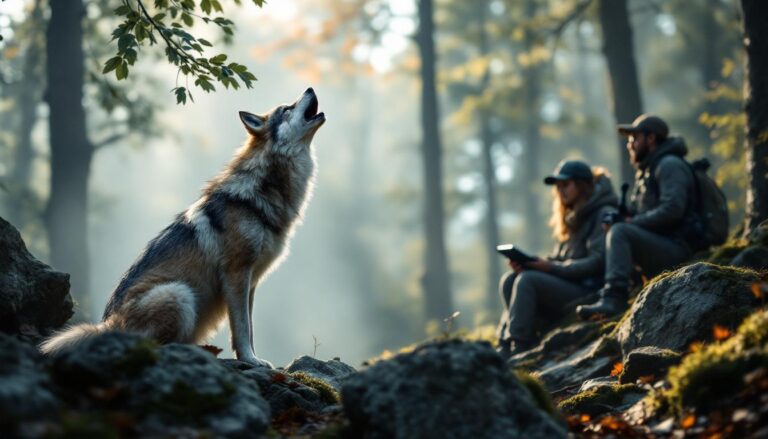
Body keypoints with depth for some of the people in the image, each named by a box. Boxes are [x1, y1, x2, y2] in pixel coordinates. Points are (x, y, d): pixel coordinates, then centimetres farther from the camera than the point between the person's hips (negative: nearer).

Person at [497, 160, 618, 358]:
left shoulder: (604, 214, -3)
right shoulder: (573, 218, 24)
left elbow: (598, 262, -15)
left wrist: (553, 267, -19)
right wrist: (528, 263, -2)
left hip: (588, 291, -8)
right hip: (568, 286, 8)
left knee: (527, 280, -26)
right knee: (509, 280, -10)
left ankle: (517, 348, -30)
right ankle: (505, 348, -21)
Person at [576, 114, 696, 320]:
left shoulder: (670, 165, -8)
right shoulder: (644, 172, 23)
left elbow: (672, 210, -21)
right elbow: (633, 211, 22)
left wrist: (632, 223, -16)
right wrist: (615, 219, -1)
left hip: (675, 250, -10)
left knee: (620, 232, -27)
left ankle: (613, 298, -40)